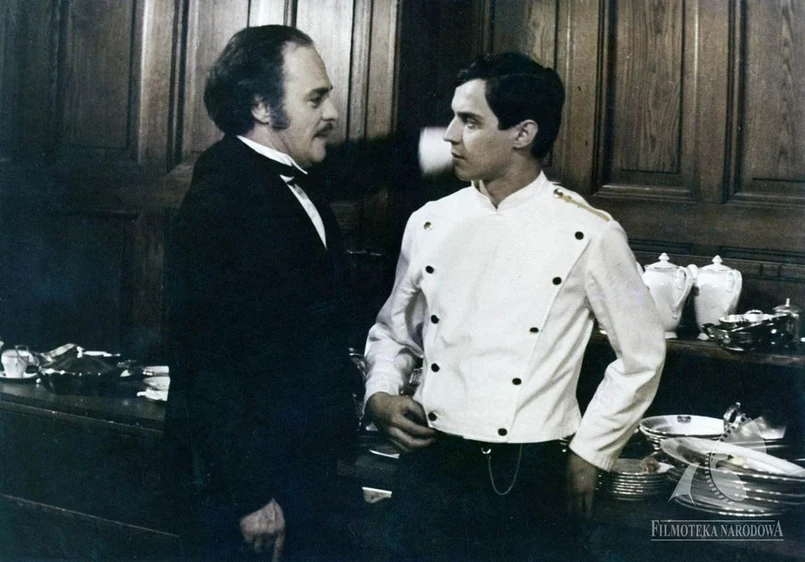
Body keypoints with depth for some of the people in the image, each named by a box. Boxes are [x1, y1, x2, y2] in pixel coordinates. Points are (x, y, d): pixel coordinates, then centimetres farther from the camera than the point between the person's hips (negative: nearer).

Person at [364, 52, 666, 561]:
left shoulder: (590, 235, -9)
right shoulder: (429, 224, 3)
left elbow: (642, 355, 1)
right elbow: (393, 330, 16)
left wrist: (589, 455, 1)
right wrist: (380, 396, -1)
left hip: (534, 479, -3)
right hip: (430, 468, 3)